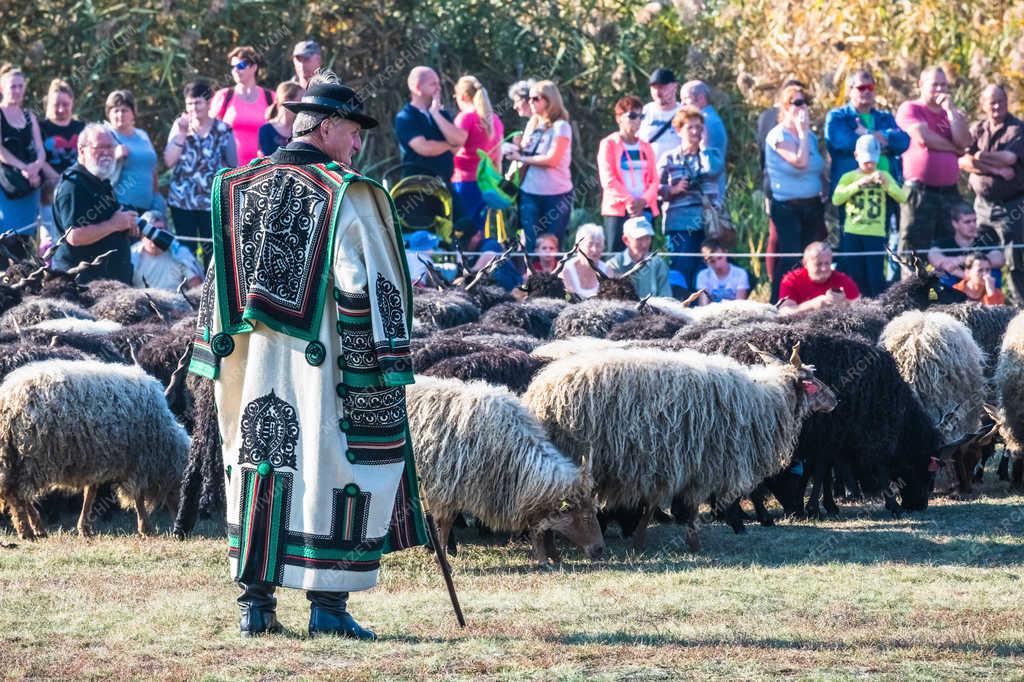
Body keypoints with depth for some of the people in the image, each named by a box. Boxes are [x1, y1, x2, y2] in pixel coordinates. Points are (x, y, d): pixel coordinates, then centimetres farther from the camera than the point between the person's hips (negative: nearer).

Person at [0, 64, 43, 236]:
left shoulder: (29, 117, 14)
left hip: (29, 184, 5)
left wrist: (36, 167, -15)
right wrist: (24, 168, -21)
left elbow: (40, 150, 8)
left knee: (26, 236, 3)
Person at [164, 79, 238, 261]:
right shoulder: (180, 126, 6)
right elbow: (169, 161, -3)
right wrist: (182, 133, -9)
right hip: (182, 201, 1)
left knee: (212, 252, 0)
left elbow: (233, 166, 6)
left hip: (212, 202, -1)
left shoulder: (223, 130, 1)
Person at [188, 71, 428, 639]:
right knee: (334, 470, 1)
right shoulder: (346, 195, -8)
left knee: (258, 467, 10)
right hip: (323, 360, -5)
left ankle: (255, 603, 10)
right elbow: (367, 286, -12)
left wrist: (216, 358, 19)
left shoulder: (239, 189, 10)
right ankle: (327, 605, -1)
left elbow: (220, 282, 13)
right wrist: (386, 366, -8)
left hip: (254, 359, 5)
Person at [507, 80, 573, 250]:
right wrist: (517, 149, -1)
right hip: (530, 192, 5)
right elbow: (524, 154, 20)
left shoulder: (560, 127, -6)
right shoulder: (533, 125, 13)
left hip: (556, 194, -5)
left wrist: (521, 158, -9)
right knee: (531, 246, 1)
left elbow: (552, 159, -15)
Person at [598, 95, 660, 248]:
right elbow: (608, 179, -7)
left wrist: (643, 201, -9)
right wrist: (628, 201, -15)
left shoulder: (645, 148, 16)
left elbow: (654, 180, 9)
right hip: (618, 210, -4)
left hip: (645, 209, 4)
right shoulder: (609, 144, 2)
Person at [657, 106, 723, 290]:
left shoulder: (710, 155, 14)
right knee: (682, 269, -8)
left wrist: (703, 145, 1)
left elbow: (714, 170, -8)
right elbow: (656, 189, 5)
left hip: (707, 221, 2)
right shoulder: (669, 159, 9)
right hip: (680, 223, -2)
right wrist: (673, 190, -13)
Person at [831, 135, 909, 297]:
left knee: (876, 278, -7)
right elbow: (836, 199, -8)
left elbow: (902, 197, 0)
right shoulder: (849, 177, 8)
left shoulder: (884, 176, 11)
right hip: (852, 234, 1)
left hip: (876, 234, -1)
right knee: (856, 278, 3)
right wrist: (858, 184, -14)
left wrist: (886, 184, -15)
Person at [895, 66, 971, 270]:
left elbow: (964, 142, 3)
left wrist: (950, 109, 1)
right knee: (915, 248, -8)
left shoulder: (952, 114, 20)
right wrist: (953, 148, 2)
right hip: (920, 190, -5)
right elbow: (923, 137, -12)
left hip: (949, 191, 5)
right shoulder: (910, 109, 4)